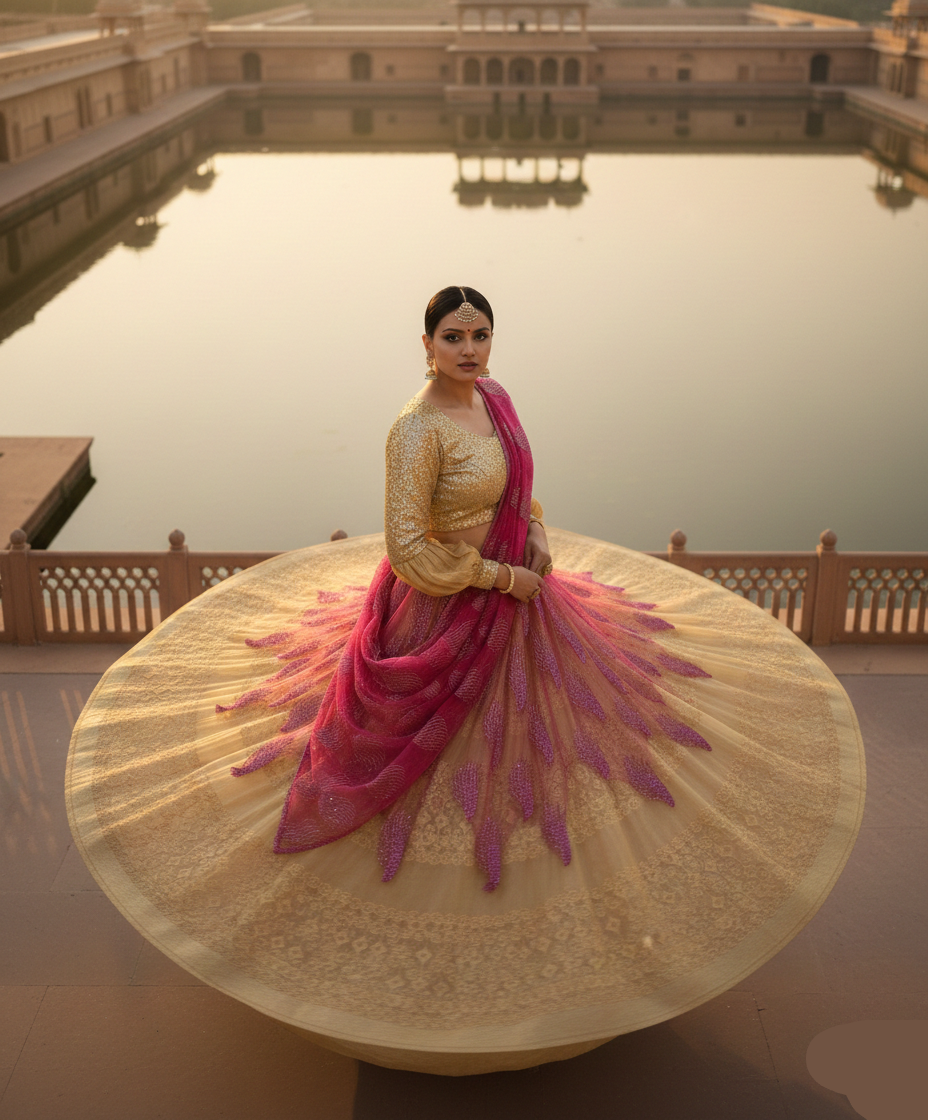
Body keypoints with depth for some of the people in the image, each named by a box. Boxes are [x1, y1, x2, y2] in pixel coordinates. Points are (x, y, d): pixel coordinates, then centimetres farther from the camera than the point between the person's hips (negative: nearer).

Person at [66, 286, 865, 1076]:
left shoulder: (492, 397, -2)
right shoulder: (418, 429, -28)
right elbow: (408, 550, -30)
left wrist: (539, 531, -4)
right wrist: (502, 578, -22)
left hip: (510, 593, 8)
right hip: (443, 613, -8)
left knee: (510, 735, 26)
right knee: (442, 750, 10)